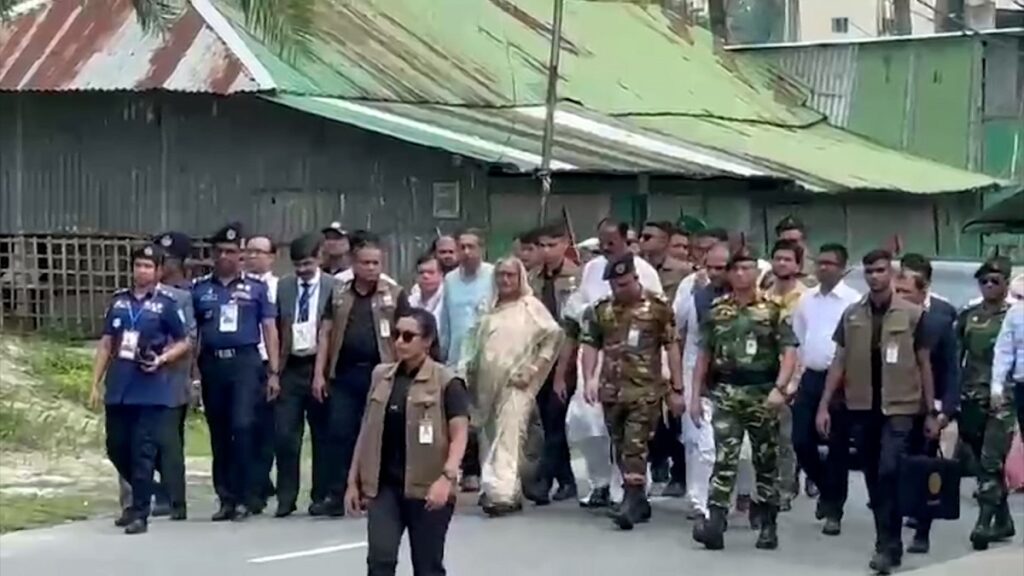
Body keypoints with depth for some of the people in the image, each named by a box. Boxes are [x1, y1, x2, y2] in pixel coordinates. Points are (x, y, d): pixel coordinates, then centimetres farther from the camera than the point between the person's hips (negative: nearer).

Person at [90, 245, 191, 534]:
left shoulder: (166, 303, -2)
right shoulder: (118, 301, 10)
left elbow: (184, 342, 2)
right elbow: (106, 343, 13)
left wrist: (162, 359, -15)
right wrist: (96, 382, 10)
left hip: (151, 388, -5)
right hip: (119, 386, 5)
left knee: (143, 450, -6)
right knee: (116, 447, 10)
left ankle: (140, 513, 0)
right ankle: (142, 494, 33)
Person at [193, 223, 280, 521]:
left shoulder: (256, 288, 7)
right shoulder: (199, 289, 10)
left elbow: (269, 329, 7)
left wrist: (273, 371, 1)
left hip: (246, 362, -3)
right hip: (212, 363, 3)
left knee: (242, 426, -15)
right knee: (218, 434, 7)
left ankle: (245, 497, -8)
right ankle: (226, 498, 15)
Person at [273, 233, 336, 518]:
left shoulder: (333, 287, -2)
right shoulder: (283, 287, 7)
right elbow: (278, 329, 8)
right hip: (290, 367, 2)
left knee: (322, 434, 6)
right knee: (284, 433, -2)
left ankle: (320, 495, 15)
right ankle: (286, 496, 6)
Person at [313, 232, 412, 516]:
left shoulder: (394, 295, 4)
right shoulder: (339, 293, 11)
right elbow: (325, 333, 11)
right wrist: (319, 373, 3)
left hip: (380, 373, -2)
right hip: (344, 374, 2)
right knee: (339, 434, 0)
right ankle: (335, 496, 3)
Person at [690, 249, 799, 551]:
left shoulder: (772, 310, 0)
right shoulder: (716, 310, 8)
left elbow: (789, 352, -6)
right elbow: (704, 355, 12)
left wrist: (780, 388, -19)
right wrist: (695, 395, 7)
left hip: (762, 392, -1)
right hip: (726, 393, 1)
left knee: (766, 460, 7)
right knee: (724, 458, -9)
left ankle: (768, 525, 14)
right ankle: (714, 521, -16)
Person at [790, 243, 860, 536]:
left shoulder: (854, 302, -8)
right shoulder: (806, 300, 9)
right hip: (810, 378, 5)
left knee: (837, 447, 2)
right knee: (801, 442, 3)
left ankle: (833, 510, 11)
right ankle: (826, 490, 27)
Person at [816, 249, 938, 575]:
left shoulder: (912, 314, -2)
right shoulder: (851, 315, 6)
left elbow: (924, 365, 2)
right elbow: (839, 362, 9)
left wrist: (930, 412, 2)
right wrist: (824, 405, 2)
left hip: (899, 407, -4)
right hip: (861, 407, 4)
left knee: (889, 473, -16)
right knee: (874, 479, 9)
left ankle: (887, 546, -11)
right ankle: (889, 542, 20)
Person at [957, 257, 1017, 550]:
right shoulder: (968, 316, 11)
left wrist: (1002, 391, -12)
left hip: (1002, 399, -5)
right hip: (971, 398, 5)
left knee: (991, 461, -12)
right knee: (982, 463, 9)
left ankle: (984, 522, -14)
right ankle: (1003, 519, 19)